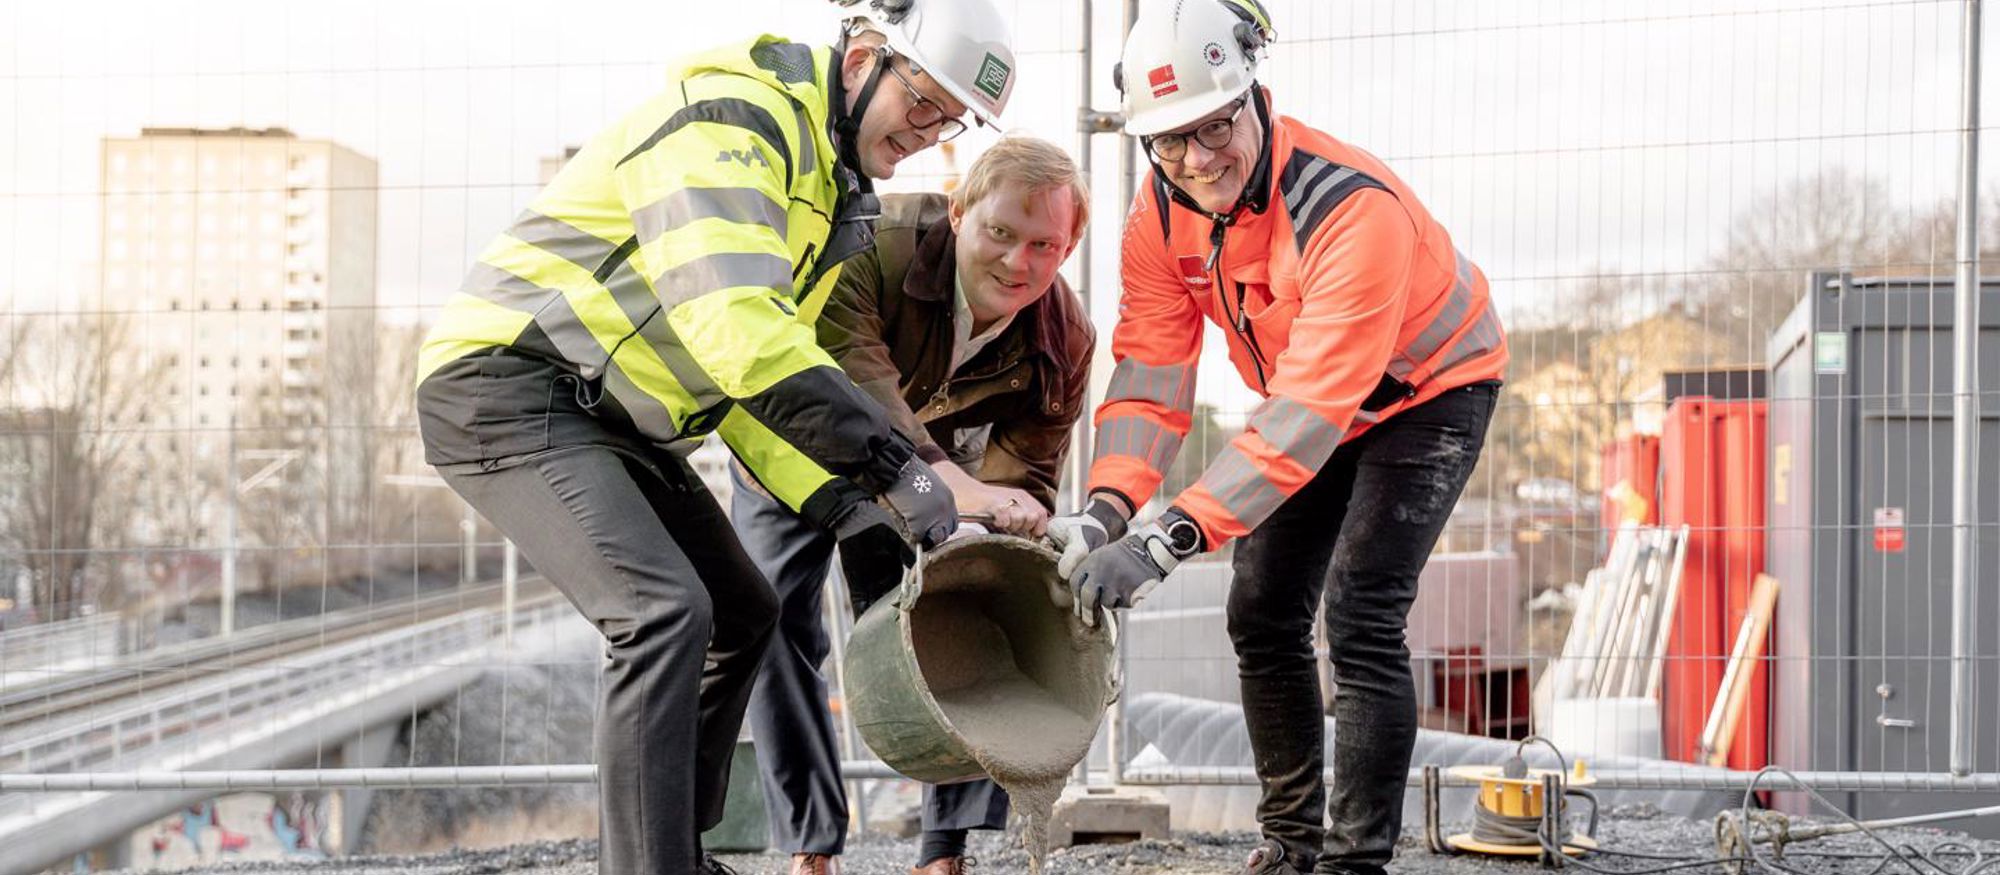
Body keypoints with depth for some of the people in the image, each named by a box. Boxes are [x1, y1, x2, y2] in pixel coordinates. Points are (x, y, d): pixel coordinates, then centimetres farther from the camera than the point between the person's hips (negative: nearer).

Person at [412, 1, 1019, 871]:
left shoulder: (831, 187, 12)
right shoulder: (736, 116, -19)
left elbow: (754, 381, 13)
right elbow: (736, 330, -34)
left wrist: (841, 508, -2)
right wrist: (893, 463, -32)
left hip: (608, 415, 11)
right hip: (505, 385, -10)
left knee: (741, 613, 15)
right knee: (665, 611, -25)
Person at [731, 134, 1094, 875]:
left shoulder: (1065, 341, -24)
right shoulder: (874, 245, -39)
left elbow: (1023, 484, -20)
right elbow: (851, 380, -53)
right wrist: (956, 486, -67)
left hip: (933, 466, 3)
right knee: (774, 620, -14)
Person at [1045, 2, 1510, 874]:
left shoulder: (1354, 207, -39)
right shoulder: (1161, 215, -17)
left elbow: (1310, 409, -44)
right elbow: (1150, 372, -19)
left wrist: (1168, 539, -51)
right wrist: (1109, 506, -39)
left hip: (1428, 386, -7)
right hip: (1311, 393, 7)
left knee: (1360, 617, -19)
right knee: (1262, 616, 5)